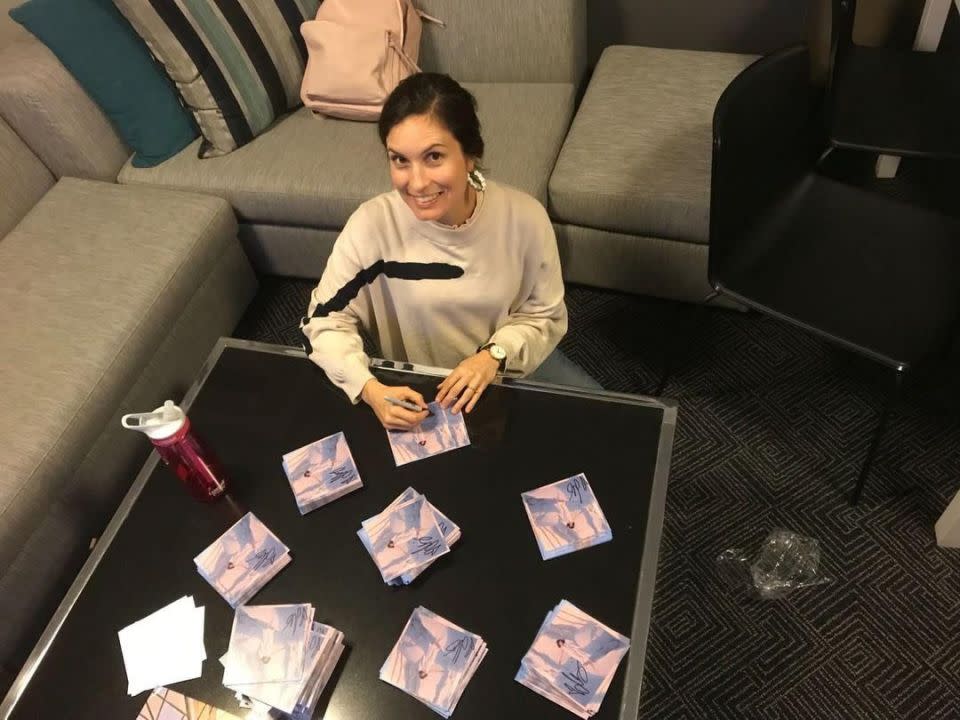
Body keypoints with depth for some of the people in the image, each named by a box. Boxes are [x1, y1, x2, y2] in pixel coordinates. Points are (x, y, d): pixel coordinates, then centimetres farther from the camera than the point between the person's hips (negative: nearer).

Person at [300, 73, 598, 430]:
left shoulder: (525, 217, -22)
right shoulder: (372, 225, -25)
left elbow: (544, 316, -8)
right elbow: (324, 322, -16)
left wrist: (493, 355, -27)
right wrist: (370, 389, -33)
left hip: (510, 367, 1)